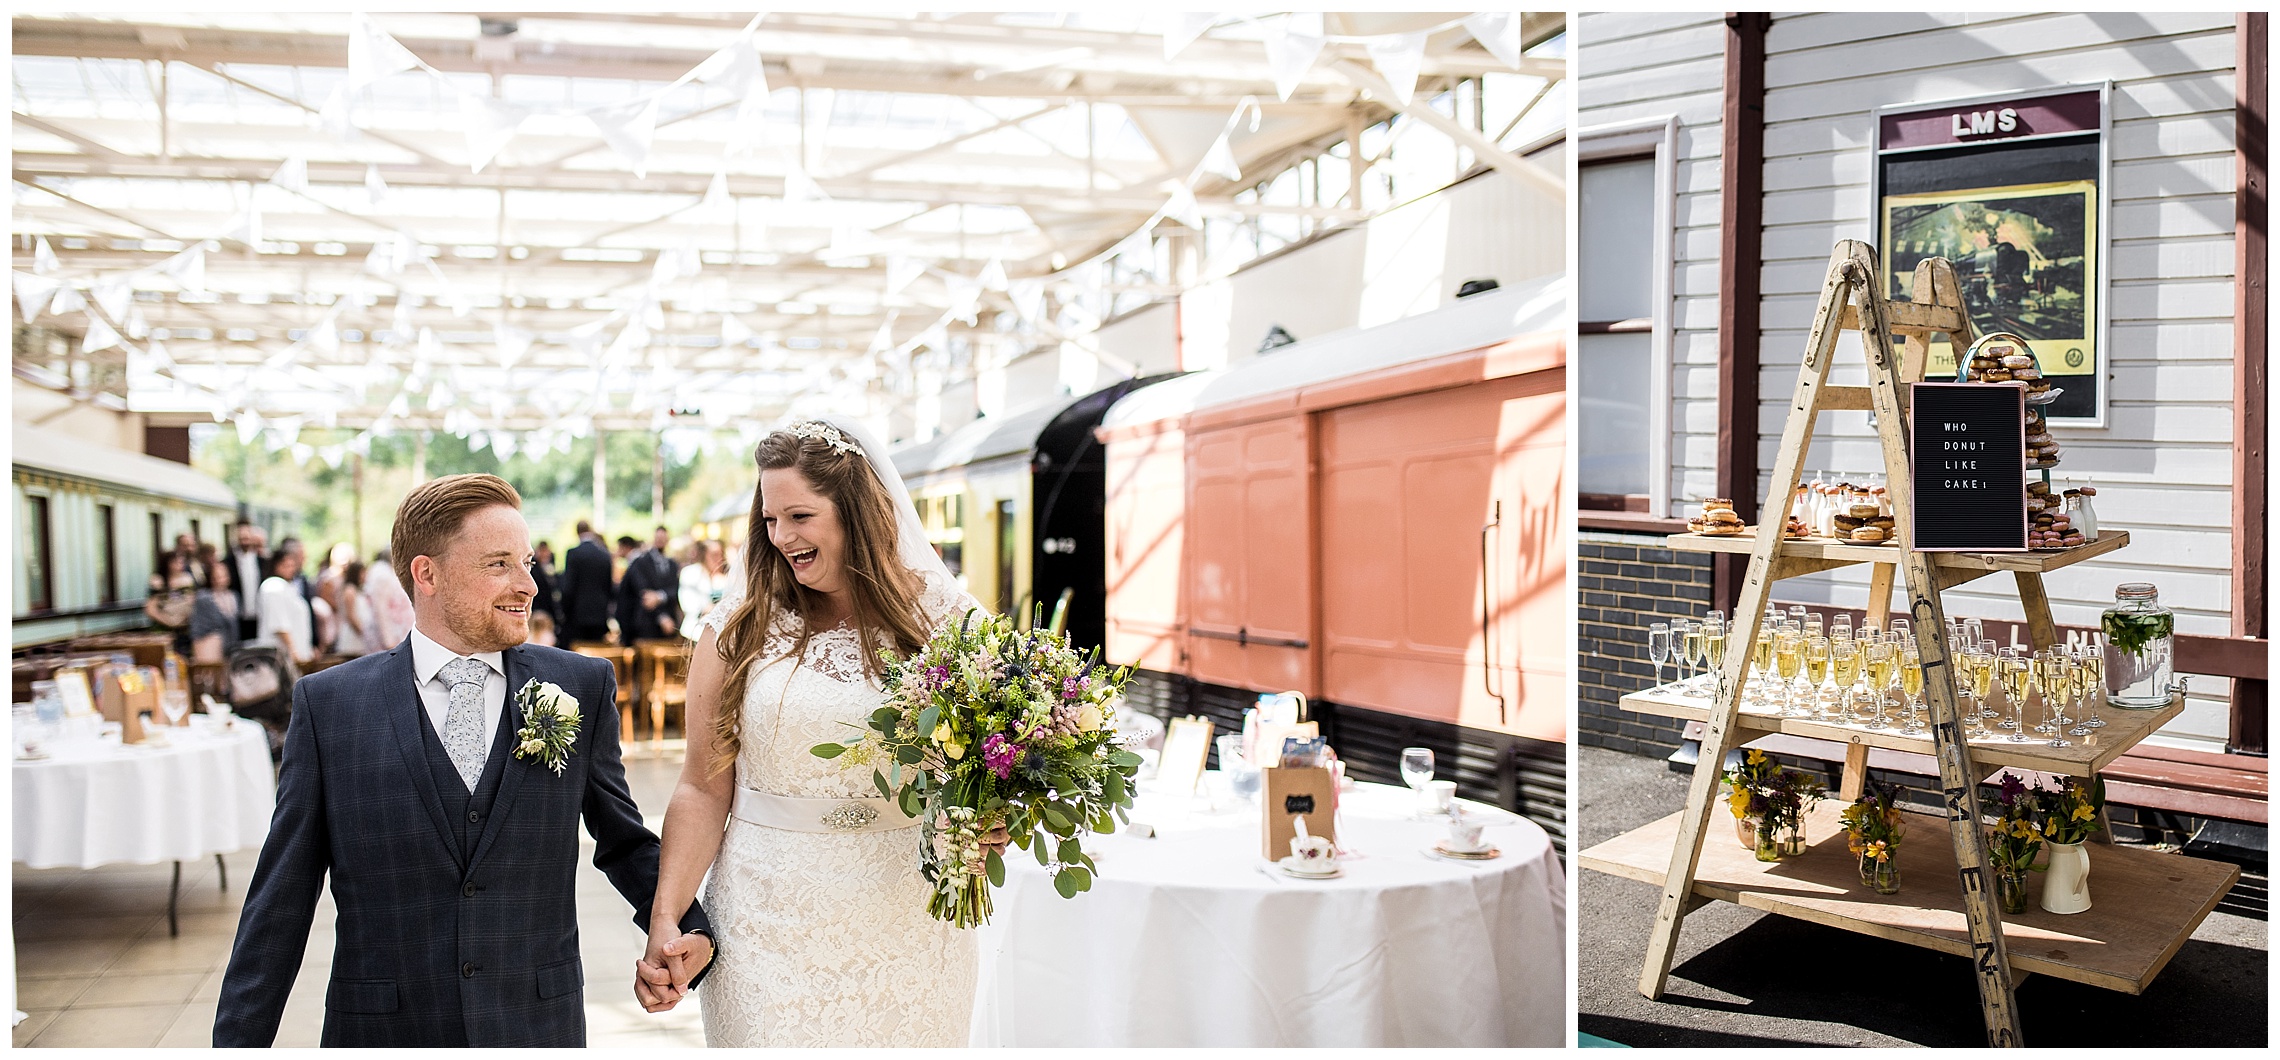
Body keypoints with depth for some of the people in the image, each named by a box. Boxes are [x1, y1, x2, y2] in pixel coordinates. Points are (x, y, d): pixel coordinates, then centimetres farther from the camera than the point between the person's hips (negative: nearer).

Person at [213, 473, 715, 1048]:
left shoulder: (584, 687, -1)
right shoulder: (327, 703, -3)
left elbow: (623, 842, 9)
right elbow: (280, 903, -1)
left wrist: (689, 929, -5)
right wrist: (238, 1042, -2)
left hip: (539, 1023, 1)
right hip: (383, 1029, 0)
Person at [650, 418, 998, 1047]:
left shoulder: (945, 619, -1)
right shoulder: (738, 629, 0)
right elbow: (703, 789, -1)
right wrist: (664, 919, -10)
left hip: (906, 923, 0)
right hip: (769, 923, 0)